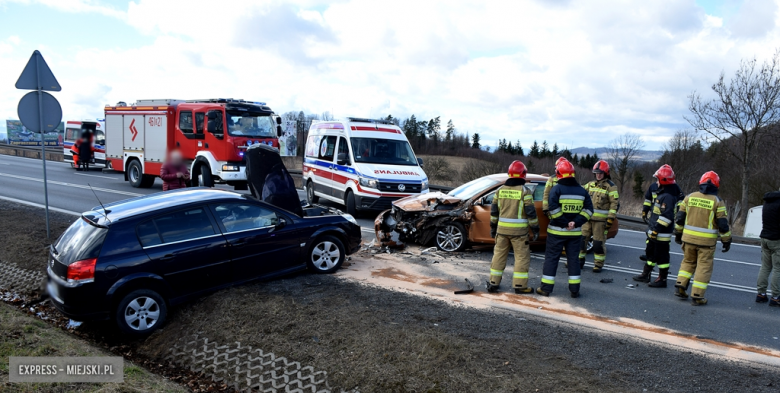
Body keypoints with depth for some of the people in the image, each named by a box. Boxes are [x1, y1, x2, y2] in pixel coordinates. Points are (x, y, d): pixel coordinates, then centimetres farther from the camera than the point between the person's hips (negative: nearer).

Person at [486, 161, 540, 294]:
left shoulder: (500, 190, 6)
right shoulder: (525, 191, -8)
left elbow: (494, 210, 11)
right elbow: (531, 212, -8)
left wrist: (493, 226, 20)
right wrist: (535, 229, 0)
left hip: (502, 228, 5)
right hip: (519, 230, -4)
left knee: (499, 255, 13)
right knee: (522, 257, 5)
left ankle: (493, 283, 16)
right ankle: (520, 285, 7)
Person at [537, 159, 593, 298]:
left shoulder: (557, 189, -8)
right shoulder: (582, 191, 6)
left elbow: (553, 208, -21)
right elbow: (589, 209, -1)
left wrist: (563, 222, -16)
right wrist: (576, 222, -10)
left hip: (557, 231, -3)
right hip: (575, 232, 4)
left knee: (551, 258, 4)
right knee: (573, 258, 12)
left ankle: (546, 288, 6)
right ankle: (574, 289, 13)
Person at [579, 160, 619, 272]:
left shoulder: (611, 187, -4)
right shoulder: (590, 184, 12)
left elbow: (615, 203, -7)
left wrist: (611, 218, -13)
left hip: (601, 220, -5)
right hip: (587, 217, 5)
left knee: (599, 242, 0)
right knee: (581, 239, 6)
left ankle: (599, 264, 12)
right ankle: (579, 261, 18)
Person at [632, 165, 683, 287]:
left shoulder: (668, 196, -21)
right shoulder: (661, 193, 13)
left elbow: (667, 216, -27)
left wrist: (656, 229, -25)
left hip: (662, 234, -11)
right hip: (653, 232, 11)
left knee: (661, 256, 0)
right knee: (650, 253, 19)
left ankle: (662, 280, 9)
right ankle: (646, 275, 30)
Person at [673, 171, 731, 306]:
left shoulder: (689, 197, 3)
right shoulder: (717, 202, -6)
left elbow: (680, 217, 8)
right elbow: (723, 224, -4)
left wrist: (678, 233, 19)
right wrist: (726, 241, 6)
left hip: (688, 238, 3)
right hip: (707, 241, -3)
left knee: (688, 262, 21)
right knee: (704, 267, 5)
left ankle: (681, 286, 12)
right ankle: (697, 296, 5)